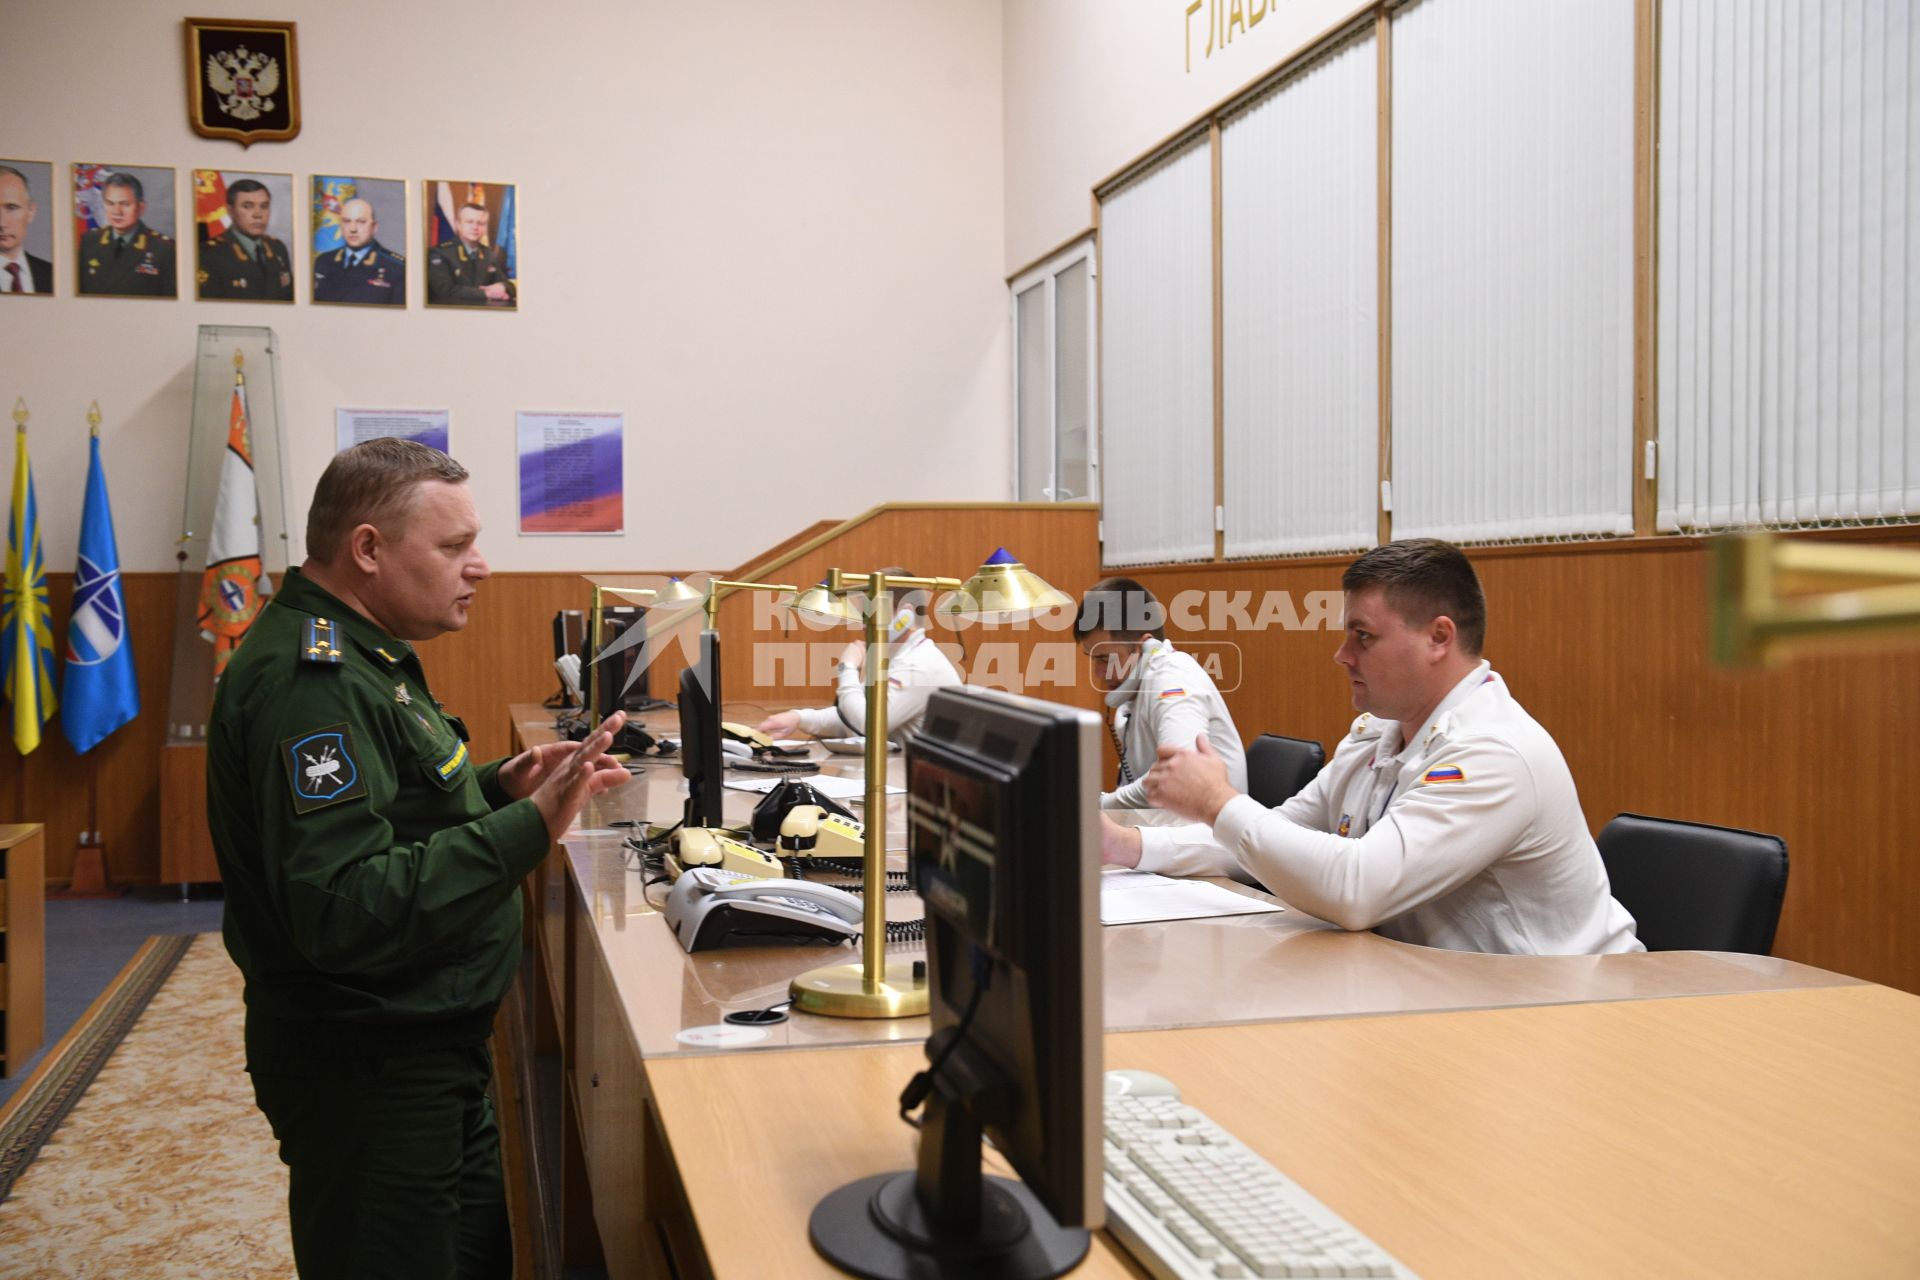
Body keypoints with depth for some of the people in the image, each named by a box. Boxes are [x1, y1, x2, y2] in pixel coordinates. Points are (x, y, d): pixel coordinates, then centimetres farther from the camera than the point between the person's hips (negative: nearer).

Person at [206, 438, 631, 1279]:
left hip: (425, 1048, 10)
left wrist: (496, 788, 4)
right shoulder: (306, 681, -24)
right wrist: (530, 825, -32)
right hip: (367, 1072, -10)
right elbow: (345, 910, -31)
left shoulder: (357, 656, 9)